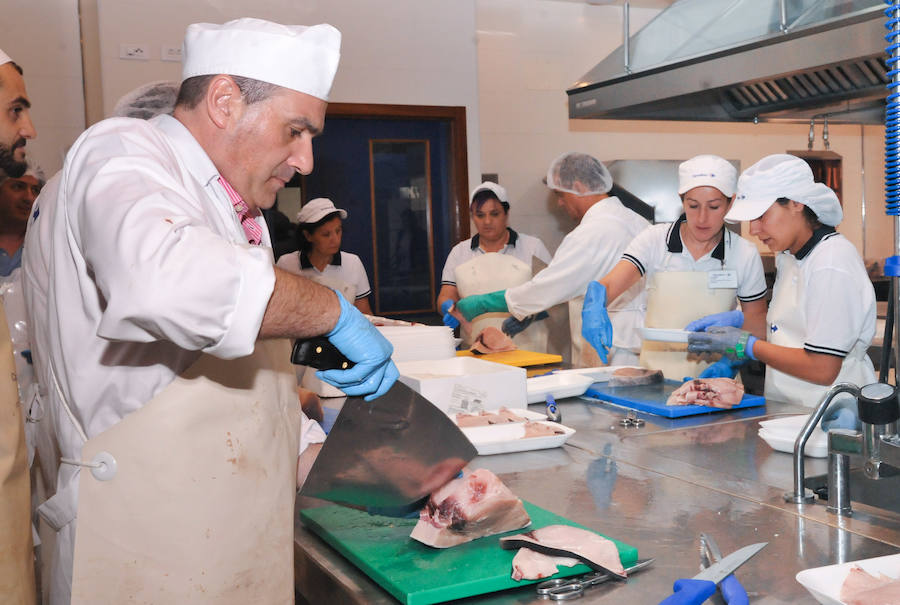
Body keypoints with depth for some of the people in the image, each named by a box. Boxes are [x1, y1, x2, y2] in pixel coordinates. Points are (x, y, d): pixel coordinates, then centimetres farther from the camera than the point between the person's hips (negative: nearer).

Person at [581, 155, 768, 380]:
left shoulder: (745, 254, 3)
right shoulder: (655, 239, 1)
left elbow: (759, 328, 10)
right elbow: (608, 285, -9)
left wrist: (730, 362, -7)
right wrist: (595, 308, -31)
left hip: (713, 380, 1)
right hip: (654, 377, 0)